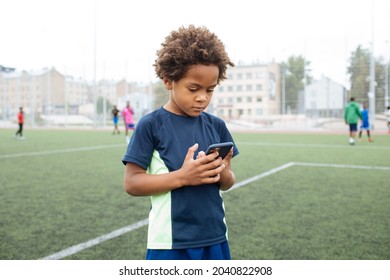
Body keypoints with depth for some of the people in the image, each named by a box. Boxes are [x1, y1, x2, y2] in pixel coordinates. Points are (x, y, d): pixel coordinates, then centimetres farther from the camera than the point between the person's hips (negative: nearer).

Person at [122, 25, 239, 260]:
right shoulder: (151, 125, -10)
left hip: (215, 239, 5)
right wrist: (182, 177, -23)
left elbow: (227, 184, 9)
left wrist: (223, 173, -14)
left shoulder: (216, 126, 3)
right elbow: (132, 183, -12)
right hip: (170, 243, -4)